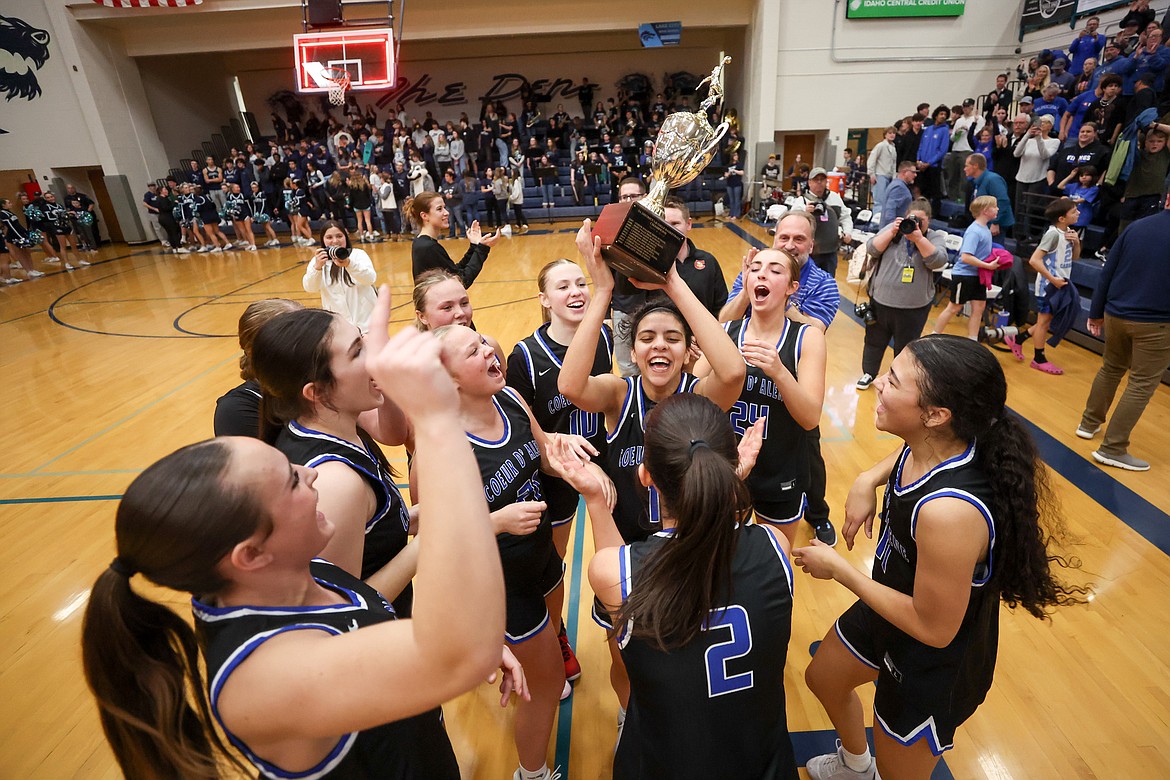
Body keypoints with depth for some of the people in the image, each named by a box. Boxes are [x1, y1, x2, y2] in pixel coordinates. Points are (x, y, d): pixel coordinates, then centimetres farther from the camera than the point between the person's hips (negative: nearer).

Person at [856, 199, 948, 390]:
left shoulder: (935, 238, -1)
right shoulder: (892, 229, 2)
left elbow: (938, 261, -18)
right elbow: (872, 249, -8)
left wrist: (918, 238, -24)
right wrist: (892, 232, -19)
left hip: (914, 307, -1)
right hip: (881, 301, 1)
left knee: (905, 347, 10)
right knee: (874, 341, 15)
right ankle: (869, 373, 33)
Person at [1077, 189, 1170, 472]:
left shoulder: (1137, 226, 0)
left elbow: (1107, 272, 3)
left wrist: (1096, 313, 11)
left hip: (1116, 316, 4)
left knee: (1111, 368, 23)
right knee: (1141, 384, 3)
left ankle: (1089, 422, 33)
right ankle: (1112, 449, 3)